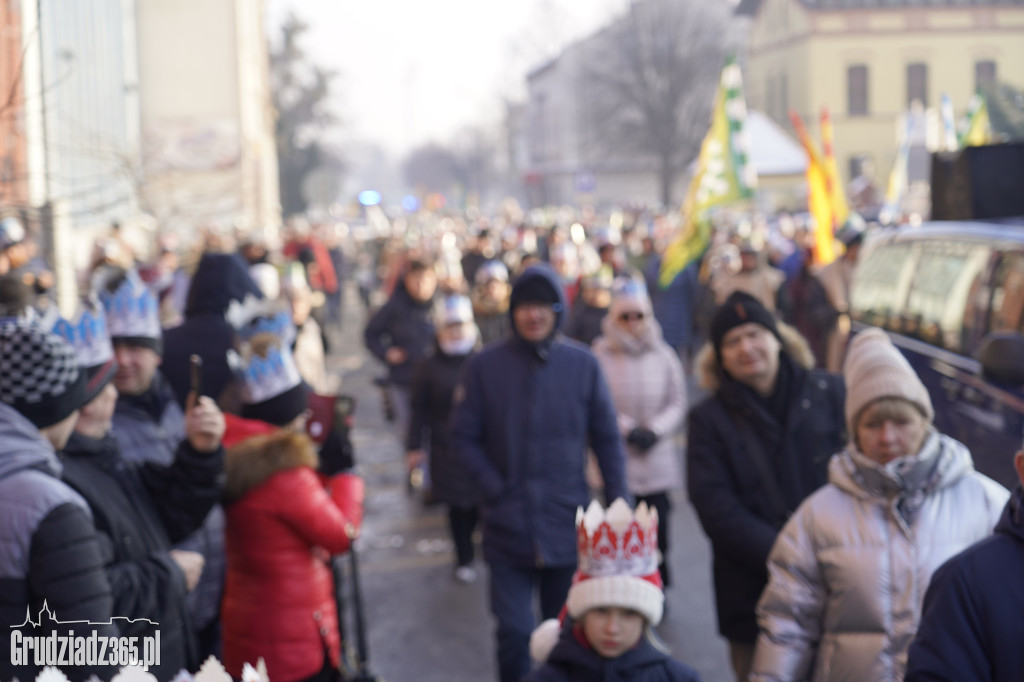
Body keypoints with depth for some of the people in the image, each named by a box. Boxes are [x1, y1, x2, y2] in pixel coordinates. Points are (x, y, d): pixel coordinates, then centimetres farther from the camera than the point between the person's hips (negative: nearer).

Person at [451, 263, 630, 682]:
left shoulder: (582, 365, -1)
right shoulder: (485, 366, -3)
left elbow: (607, 439, 4)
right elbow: (464, 438, 0)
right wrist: (494, 488, -11)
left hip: (568, 525, 1)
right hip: (507, 526, -1)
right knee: (514, 632, -3)